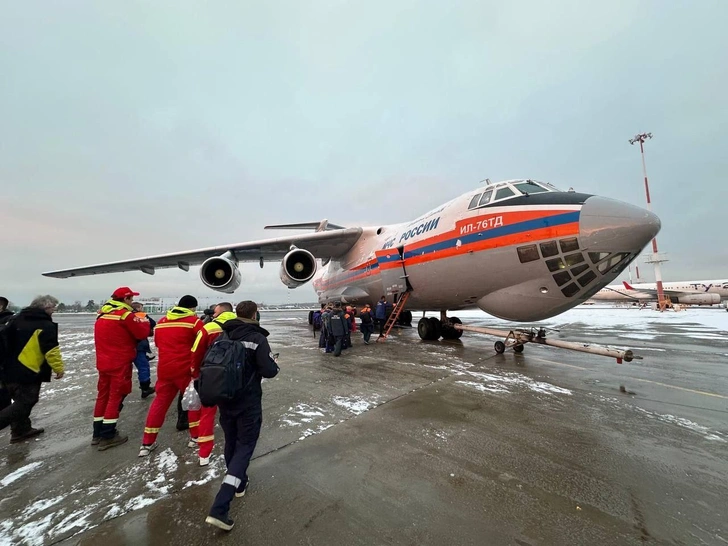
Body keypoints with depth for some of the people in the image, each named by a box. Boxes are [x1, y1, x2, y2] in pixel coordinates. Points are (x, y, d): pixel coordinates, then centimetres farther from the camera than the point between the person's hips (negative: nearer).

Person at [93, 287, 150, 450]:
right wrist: (144, 321, 3)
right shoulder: (126, 314, -16)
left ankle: (98, 433, 25)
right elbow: (143, 333, -14)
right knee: (116, 397, 1)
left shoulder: (102, 314, 10)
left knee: (103, 395, 16)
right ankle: (108, 436, 6)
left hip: (103, 362, 8)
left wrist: (137, 321, 11)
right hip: (120, 363, -8)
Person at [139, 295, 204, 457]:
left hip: (164, 369, 5)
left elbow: (157, 343, 21)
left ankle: (147, 443, 21)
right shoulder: (194, 321, -10)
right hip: (186, 369, -5)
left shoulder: (161, 322, 9)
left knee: (160, 402, 17)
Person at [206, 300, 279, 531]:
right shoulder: (257, 338, -17)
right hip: (248, 402, -6)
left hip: (224, 399, 6)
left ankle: (239, 484, 44)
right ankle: (219, 508, 0)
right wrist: (273, 362, 0)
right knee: (245, 446, 6)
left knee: (231, 442, 23)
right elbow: (270, 371, -21)